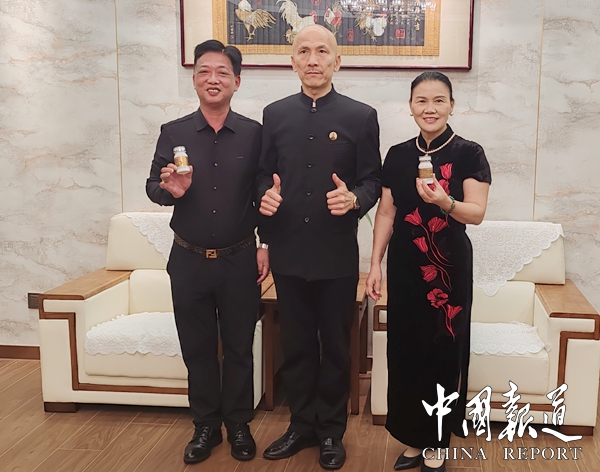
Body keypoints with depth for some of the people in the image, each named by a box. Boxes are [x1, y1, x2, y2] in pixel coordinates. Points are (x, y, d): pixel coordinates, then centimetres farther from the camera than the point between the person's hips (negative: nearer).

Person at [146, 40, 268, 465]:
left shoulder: (254, 133, -2)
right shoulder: (173, 133, 1)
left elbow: (265, 194, 1)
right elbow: (153, 186, 4)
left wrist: (267, 245, -2)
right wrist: (170, 189, -19)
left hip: (240, 261, -1)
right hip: (189, 261, 1)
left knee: (239, 348, 11)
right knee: (197, 349, 12)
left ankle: (239, 425, 28)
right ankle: (205, 426, 29)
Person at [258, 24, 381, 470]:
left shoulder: (361, 116, -2)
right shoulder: (275, 114, 6)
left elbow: (372, 181, -1)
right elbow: (265, 175, 10)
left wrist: (354, 198, -21)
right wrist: (266, 196, -11)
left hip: (337, 257, -2)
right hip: (288, 254, 3)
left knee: (336, 347, 11)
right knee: (295, 345, 14)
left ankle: (331, 431, 29)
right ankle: (301, 424, 32)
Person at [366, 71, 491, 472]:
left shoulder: (469, 154, -5)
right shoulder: (398, 155, 6)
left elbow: (477, 213, -11)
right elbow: (386, 213, 7)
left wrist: (444, 202, -30)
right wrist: (376, 264, 2)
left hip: (449, 267, -3)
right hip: (404, 266, 3)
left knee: (443, 353, 4)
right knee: (405, 351, 8)